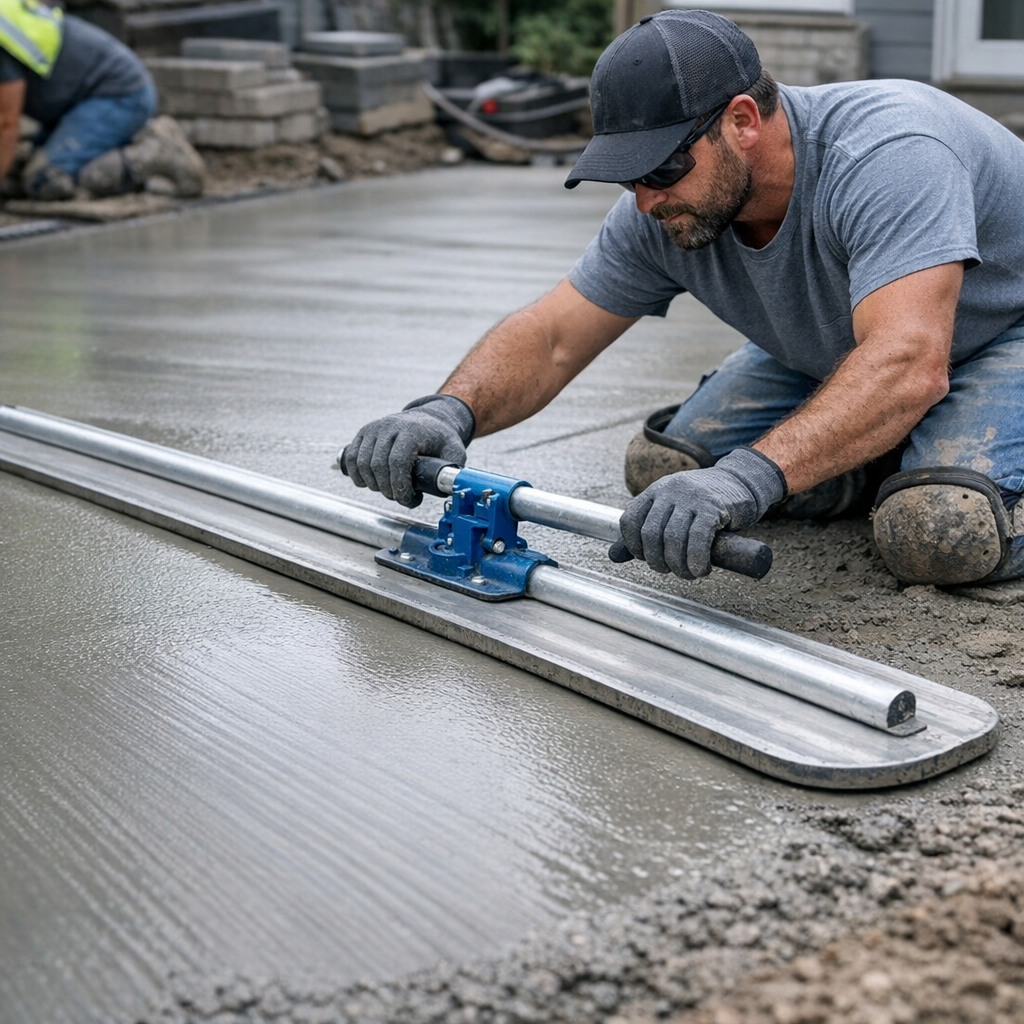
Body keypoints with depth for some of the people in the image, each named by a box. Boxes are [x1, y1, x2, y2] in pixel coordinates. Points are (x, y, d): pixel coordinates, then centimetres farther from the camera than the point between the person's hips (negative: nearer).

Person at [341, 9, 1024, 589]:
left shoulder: (886, 156, -38)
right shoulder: (663, 212, -17)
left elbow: (908, 366, -51)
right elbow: (549, 339, -12)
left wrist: (751, 475, -63)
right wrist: (449, 411, -33)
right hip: (834, 346, 7)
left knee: (936, 533, -33)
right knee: (661, 466, -6)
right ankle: (892, 453, 11)